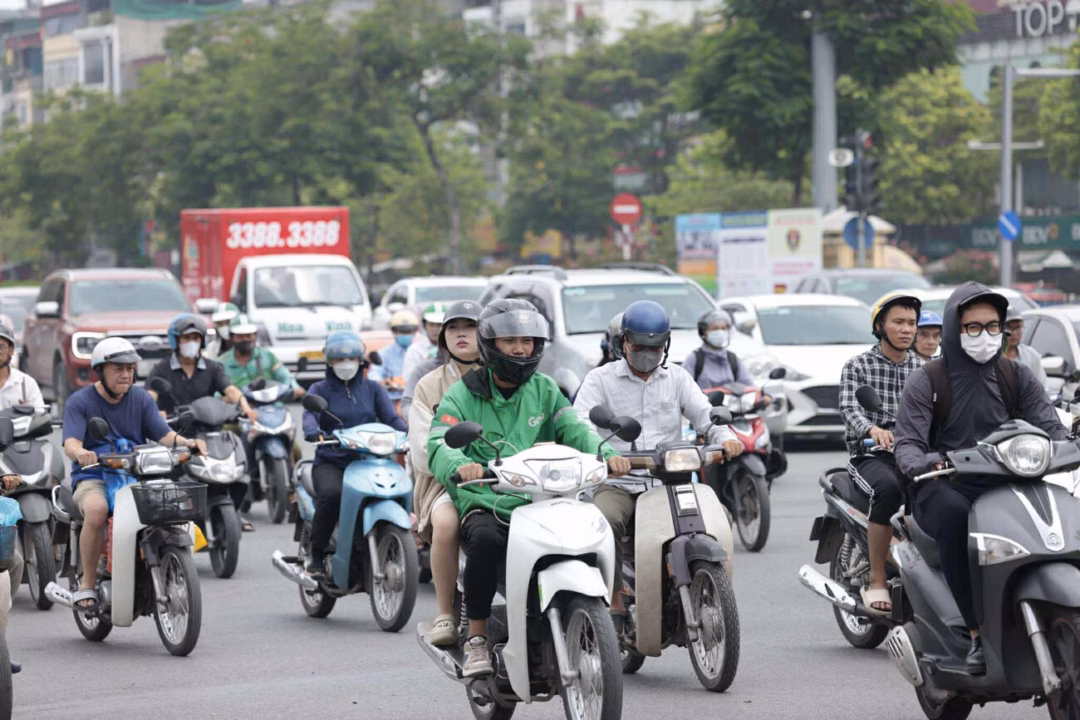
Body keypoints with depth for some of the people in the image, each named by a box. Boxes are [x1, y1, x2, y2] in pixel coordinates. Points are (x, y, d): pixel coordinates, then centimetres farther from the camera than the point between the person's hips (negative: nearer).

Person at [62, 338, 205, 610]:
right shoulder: (79, 402, 1)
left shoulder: (141, 399, 12)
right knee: (96, 510, -38)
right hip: (93, 478, -3)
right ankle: (87, 583, -22)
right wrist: (80, 453, -38)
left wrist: (187, 443, -19)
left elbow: (163, 435, 3)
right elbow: (71, 443, -13)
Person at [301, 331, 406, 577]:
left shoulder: (372, 388, 16)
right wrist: (314, 432, -34)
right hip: (330, 462, -2)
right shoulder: (320, 389, 9)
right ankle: (316, 556, -18)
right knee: (331, 494, -35)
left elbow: (391, 417, 3)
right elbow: (310, 415, -10)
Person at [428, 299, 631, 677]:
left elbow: (573, 429, 4)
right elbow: (440, 447, -10)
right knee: (486, 540, -37)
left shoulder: (544, 390, 18)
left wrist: (606, 454, -19)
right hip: (484, 505, -3)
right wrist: (460, 466, -35)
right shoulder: (461, 397, 6)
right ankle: (477, 639, -23)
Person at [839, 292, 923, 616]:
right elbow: (850, 410, -10)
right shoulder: (857, 366, 6)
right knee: (888, 487, -37)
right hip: (871, 456, -3)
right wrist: (872, 429, -33)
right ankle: (877, 581, -29)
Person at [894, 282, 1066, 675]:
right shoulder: (926, 382, 5)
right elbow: (908, 440, -4)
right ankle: (978, 634, -36)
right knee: (955, 516, -39)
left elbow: (1048, 426, 3)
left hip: (1005, 484, 2)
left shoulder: (1016, 375, 14)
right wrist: (920, 462, -29)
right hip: (945, 486, -2)